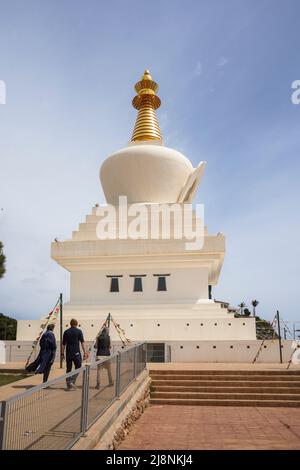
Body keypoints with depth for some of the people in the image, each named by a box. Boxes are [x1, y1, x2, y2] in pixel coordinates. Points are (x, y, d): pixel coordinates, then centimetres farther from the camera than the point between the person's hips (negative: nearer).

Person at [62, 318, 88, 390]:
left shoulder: (66, 332, 7)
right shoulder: (79, 331, -2)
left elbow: (63, 344, 8)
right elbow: (82, 343, -7)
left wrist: (62, 353, 14)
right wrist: (85, 353, -7)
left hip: (68, 353, 3)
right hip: (76, 352, -3)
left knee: (68, 369, 11)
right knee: (78, 367, 8)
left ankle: (68, 385, 12)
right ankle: (72, 381, -7)